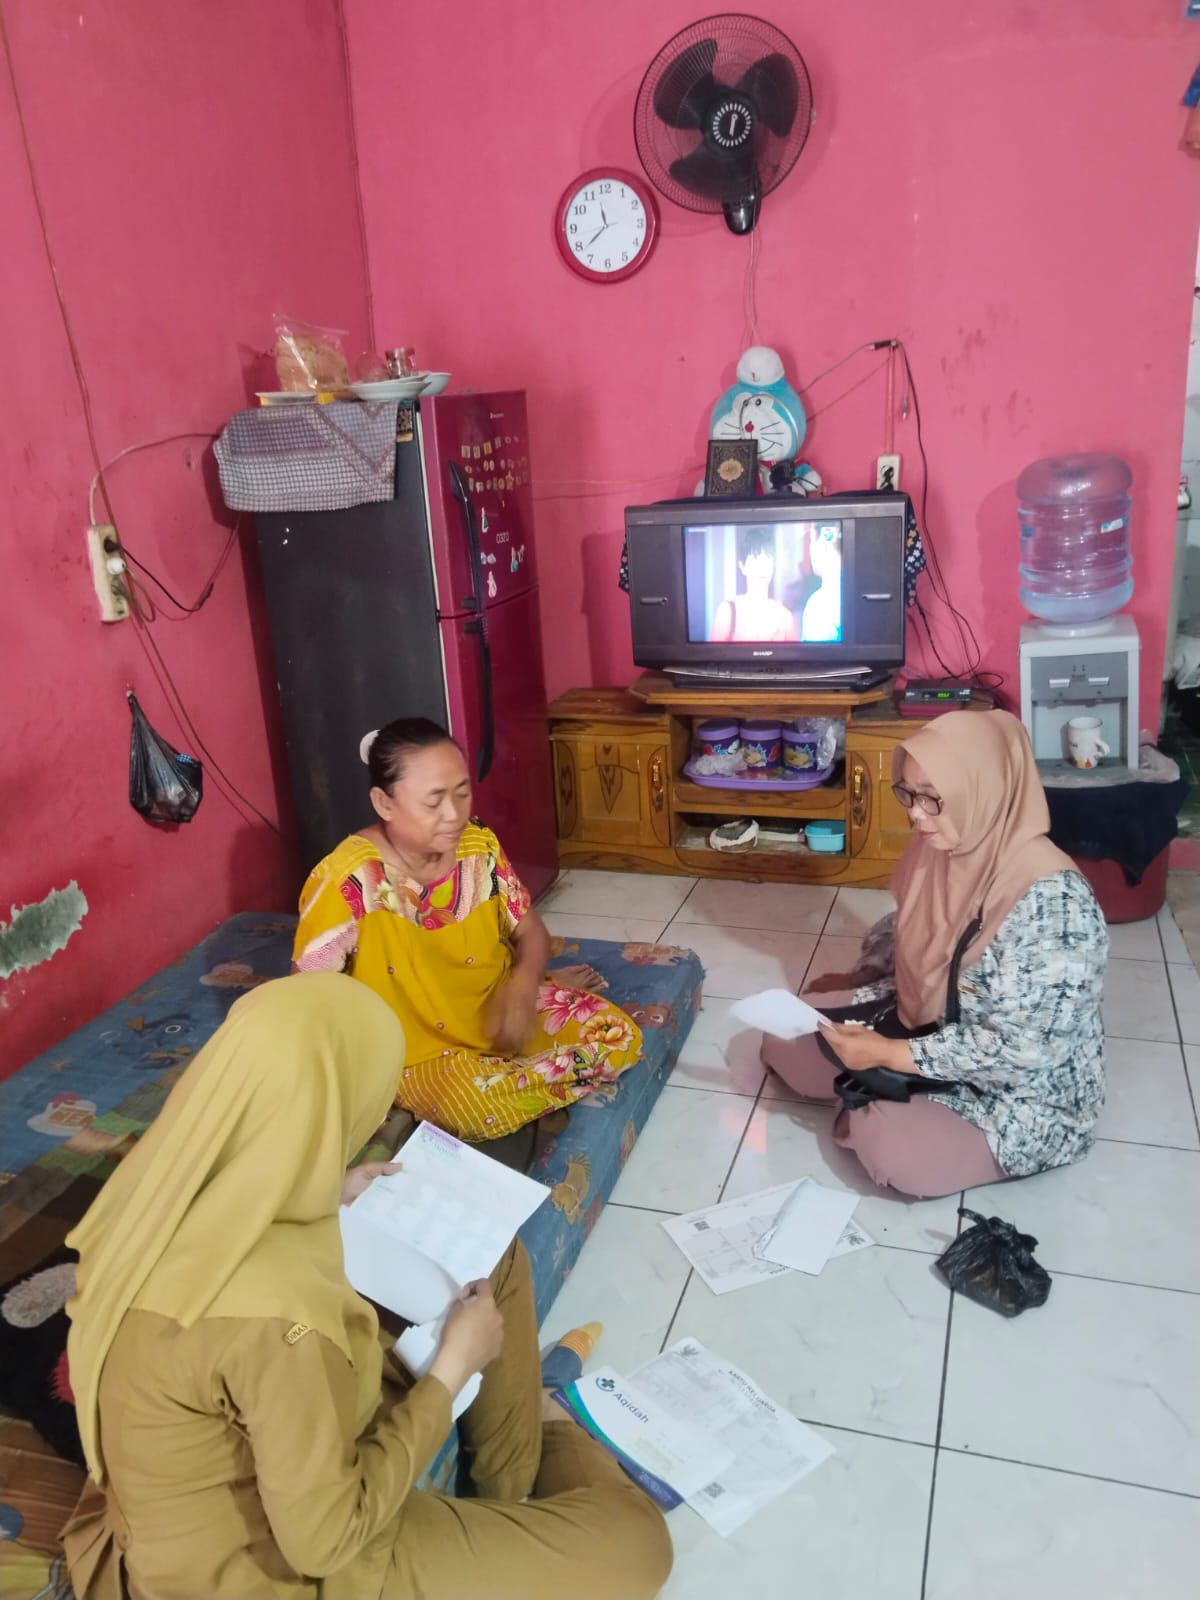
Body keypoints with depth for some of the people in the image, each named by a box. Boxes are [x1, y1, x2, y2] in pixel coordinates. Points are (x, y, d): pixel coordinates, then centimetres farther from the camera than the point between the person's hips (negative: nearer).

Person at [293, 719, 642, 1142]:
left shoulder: (480, 848, -9)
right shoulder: (346, 882, -25)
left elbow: (530, 931, 2)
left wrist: (523, 984, -20)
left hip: (501, 1010, 5)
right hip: (420, 1049, -4)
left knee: (619, 1039, -10)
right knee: (489, 1112, -32)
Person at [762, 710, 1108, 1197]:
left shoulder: (1050, 898, -32)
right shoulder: (941, 852, -7)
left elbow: (1021, 1050, -31)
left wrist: (890, 1054, -28)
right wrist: (854, 1003, -7)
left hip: (1023, 1094, -7)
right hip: (931, 1037, 7)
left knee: (893, 1149, -30)